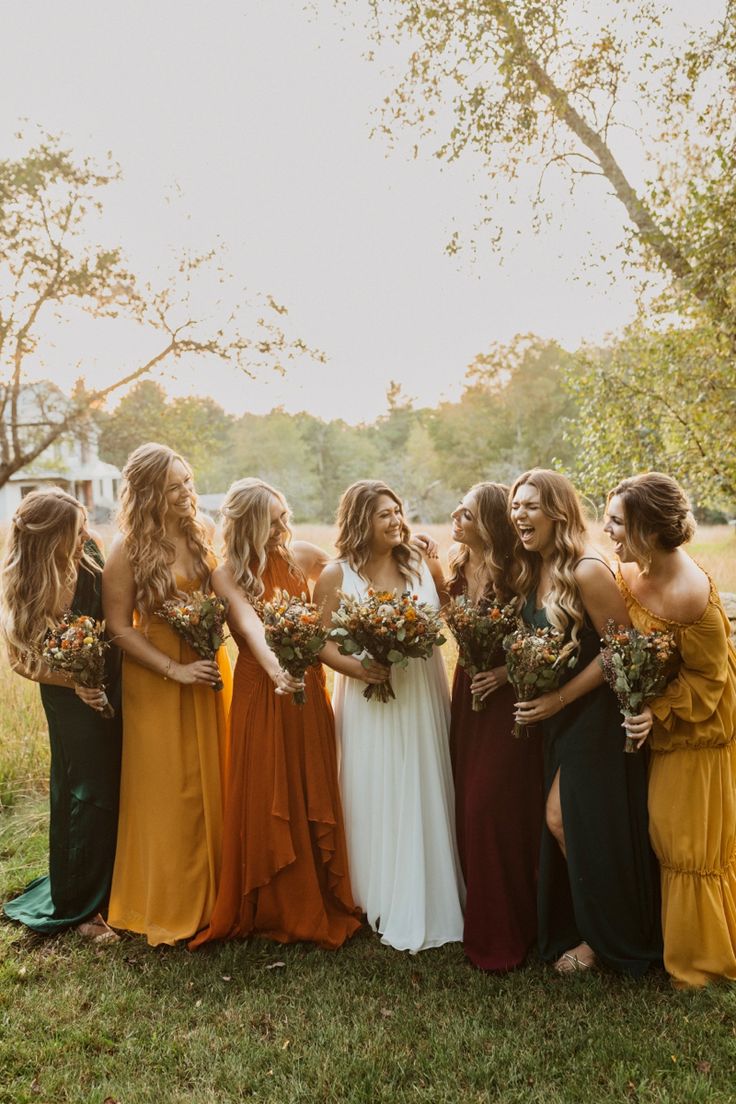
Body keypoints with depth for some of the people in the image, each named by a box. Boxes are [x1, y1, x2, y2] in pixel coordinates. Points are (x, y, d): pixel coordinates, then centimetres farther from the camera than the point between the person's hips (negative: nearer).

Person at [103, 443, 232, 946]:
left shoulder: (203, 530, 1)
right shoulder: (129, 548, -13)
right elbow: (118, 627, -12)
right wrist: (175, 669, -16)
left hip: (210, 668, 5)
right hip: (156, 678, -4)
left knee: (211, 782, 13)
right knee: (167, 790, 6)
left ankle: (211, 890, 32)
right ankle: (168, 903, 26)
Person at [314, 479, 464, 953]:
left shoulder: (424, 566, 1)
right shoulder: (336, 576, -4)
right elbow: (322, 641, -3)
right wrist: (354, 667, -19)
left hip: (423, 699, 2)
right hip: (369, 703, -2)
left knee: (425, 800, 11)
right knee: (376, 802, 8)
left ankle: (428, 903, 29)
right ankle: (384, 904, 27)